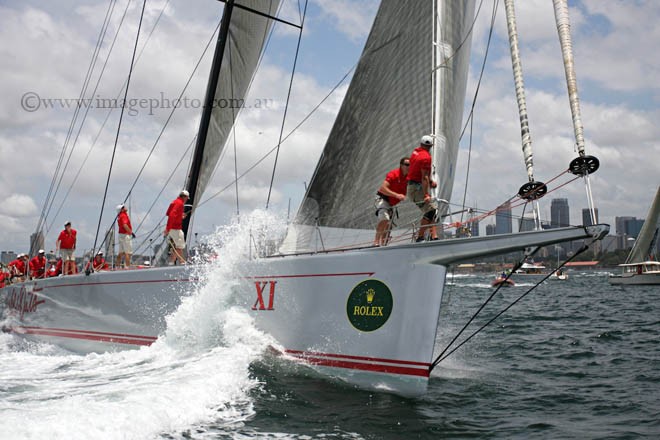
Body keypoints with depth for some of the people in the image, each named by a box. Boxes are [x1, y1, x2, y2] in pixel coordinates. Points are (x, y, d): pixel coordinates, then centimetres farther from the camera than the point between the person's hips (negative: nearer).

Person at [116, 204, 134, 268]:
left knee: (121, 253, 15)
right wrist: (131, 232, -23)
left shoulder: (119, 216, 11)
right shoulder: (123, 215, -16)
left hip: (121, 234, 10)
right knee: (128, 253, -9)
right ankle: (127, 267, -14)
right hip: (126, 235, -10)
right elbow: (125, 225, -28)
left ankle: (118, 266, 19)